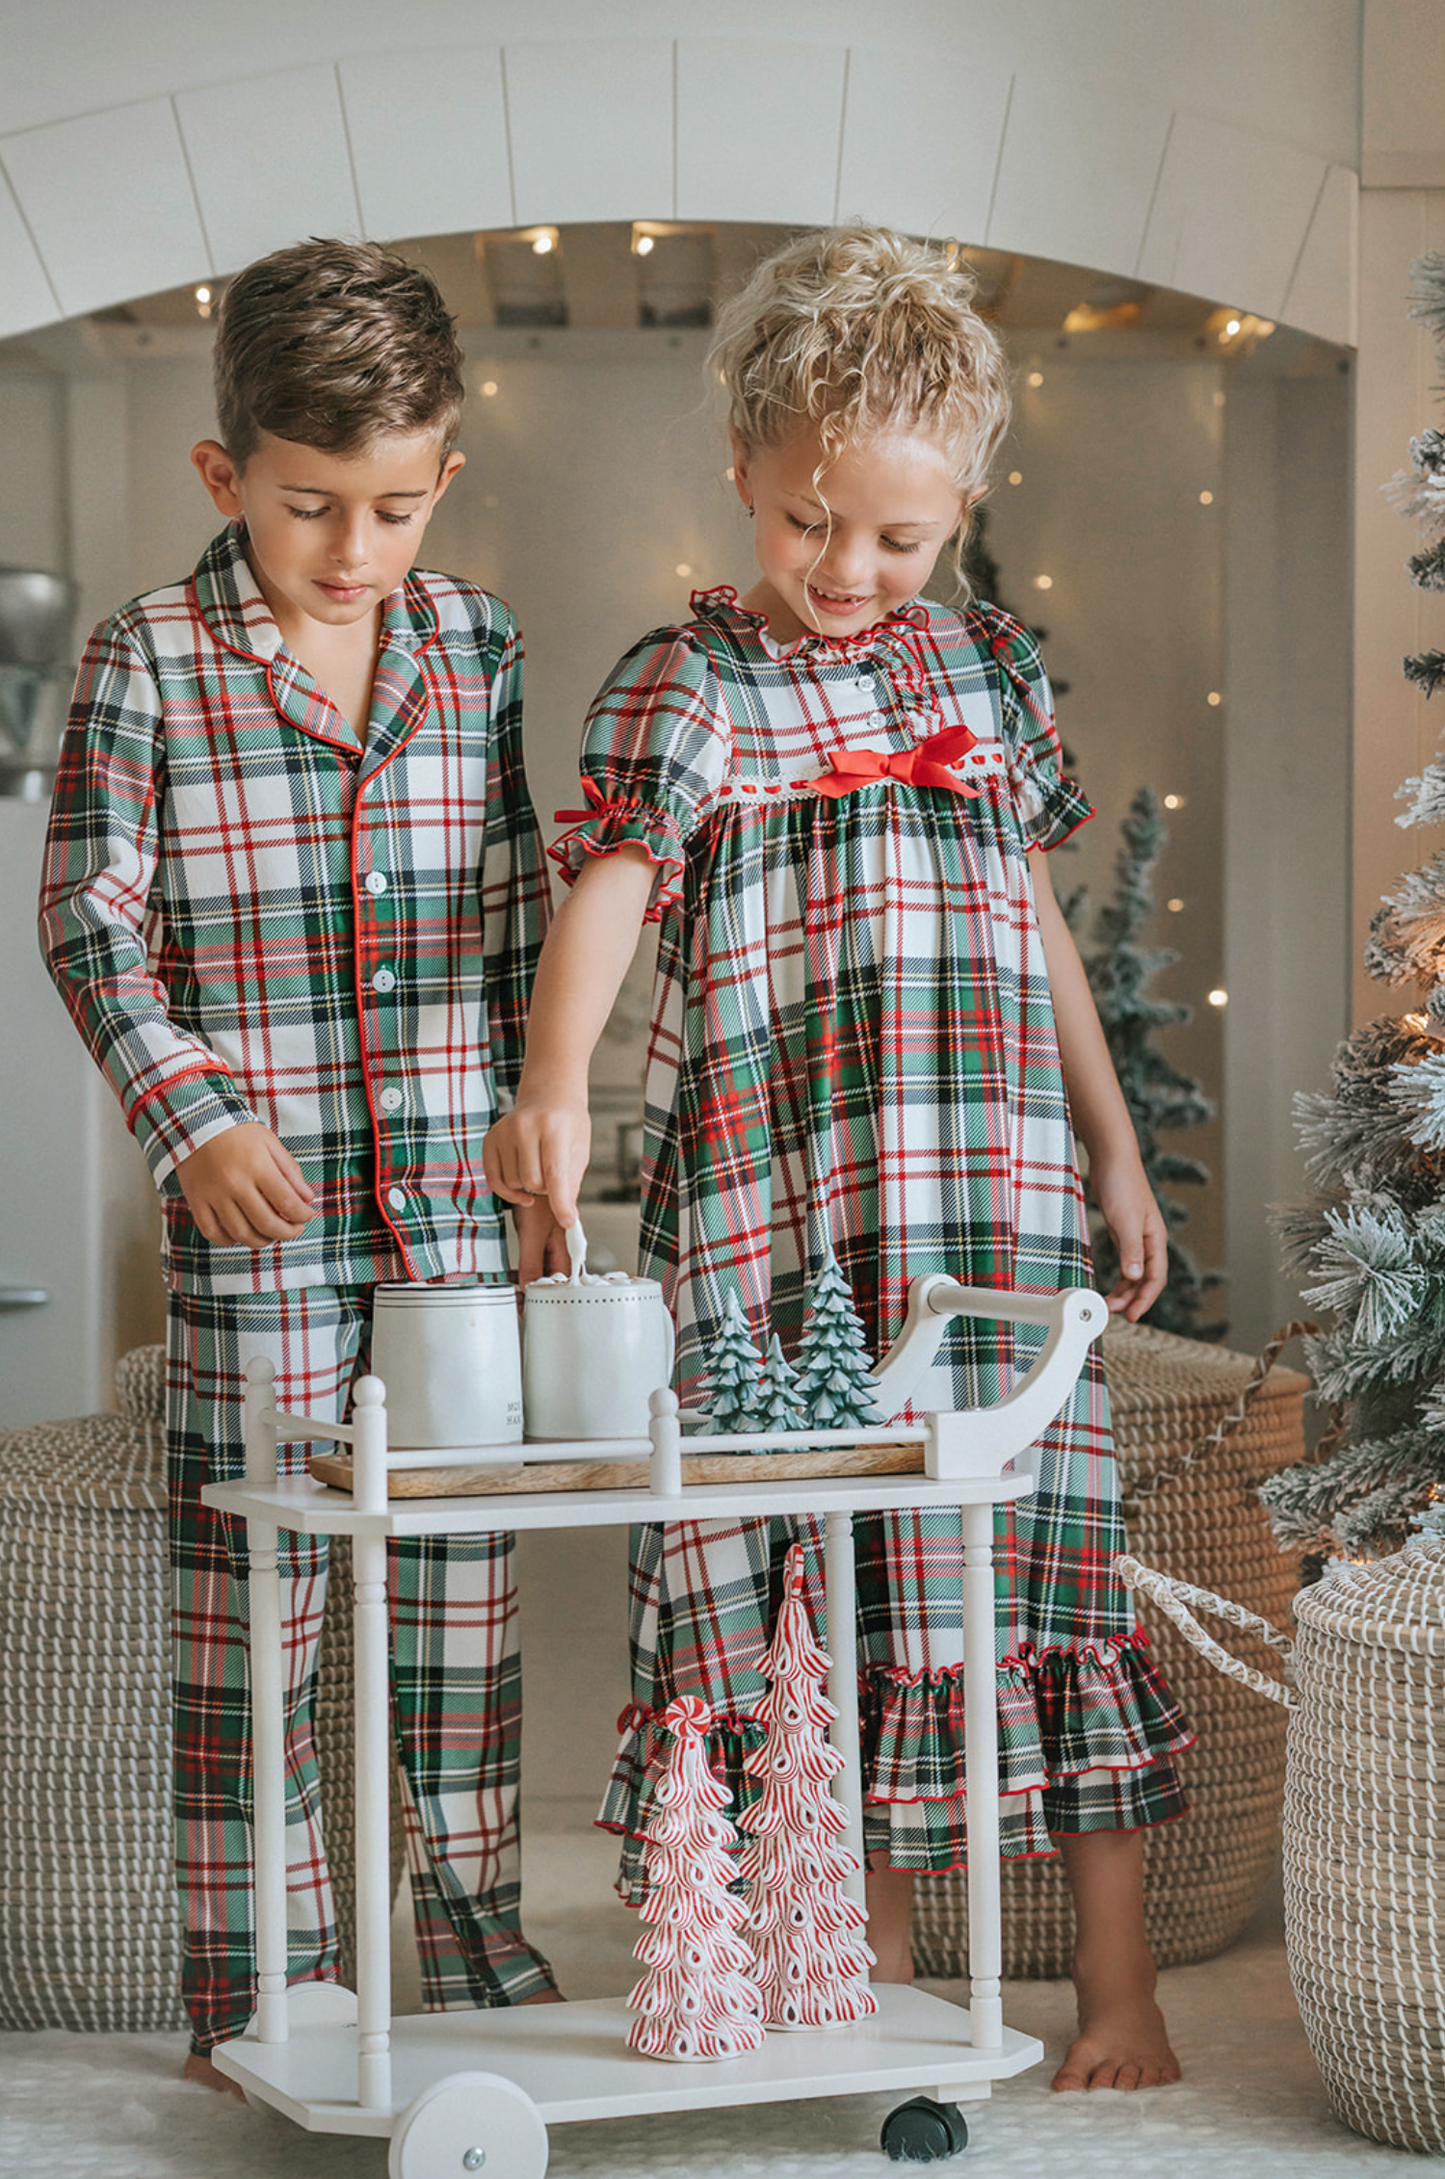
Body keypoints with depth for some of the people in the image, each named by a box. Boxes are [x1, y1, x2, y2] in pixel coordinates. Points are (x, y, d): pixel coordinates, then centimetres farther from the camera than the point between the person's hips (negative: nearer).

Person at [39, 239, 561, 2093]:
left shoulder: (475, 642, 7)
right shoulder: (148, 659, -5)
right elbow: (89, 914, -6)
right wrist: (196, 1109, -17)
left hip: (462, 1204, 4)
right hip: (260, 1214, -3)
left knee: (467, 1577, 11)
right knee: (251, 1581, 2)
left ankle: (478, 1935, 25)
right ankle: (252, 1977, 14)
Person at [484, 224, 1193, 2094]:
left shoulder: (987, 668, 13)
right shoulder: (684, 684, 1)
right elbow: (610, 885, -14)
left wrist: (1116, 1154, 18)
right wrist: (556, 1082, -32)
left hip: (993, 1190, 2)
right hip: (770, 1217, -2)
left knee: (1028, 1543, -1)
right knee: (812, 1569, 3)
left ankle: (1116, 1982, 9)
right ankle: (875, 1962, 19)